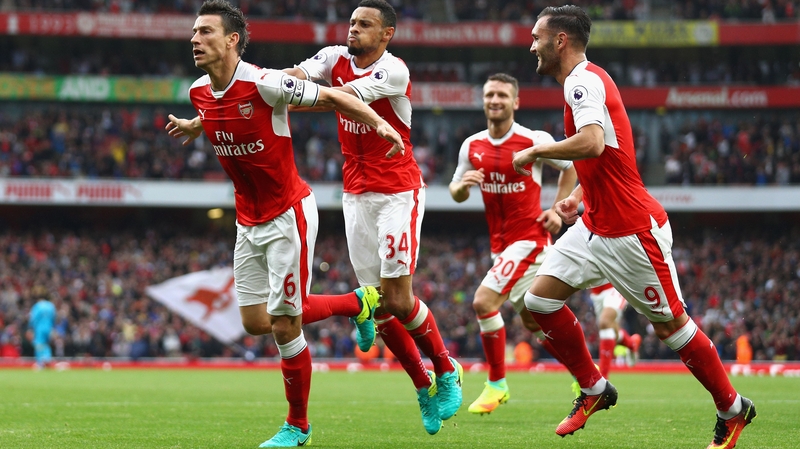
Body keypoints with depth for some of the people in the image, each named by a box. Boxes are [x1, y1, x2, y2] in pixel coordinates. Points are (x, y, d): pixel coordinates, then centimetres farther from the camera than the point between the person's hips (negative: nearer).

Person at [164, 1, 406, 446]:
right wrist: (191, 127, 8)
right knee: (255, 322, 8)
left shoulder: (263, 84, -23)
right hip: (249, 222, 8)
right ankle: (357, 302, 30)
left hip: (288, 216, -8)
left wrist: (380, 123, -23)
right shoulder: (200, 92, -1)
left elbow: (330, 96, -14)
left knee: (284, 325, -6)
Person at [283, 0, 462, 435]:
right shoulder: (336, 58, 3)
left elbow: (344, 96, -29)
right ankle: (423, 384, 19)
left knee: (396, 299, -9)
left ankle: (446, 371, 14)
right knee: (378, 304, 4)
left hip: (398, 194, -6)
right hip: (356, 195, 6)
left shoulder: (394, 71, -15)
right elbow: (298, 75, -15)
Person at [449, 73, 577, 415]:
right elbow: (456, 194, 11)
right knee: (534, 323, 14)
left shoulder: (534, 141, -12)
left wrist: (557, 210, -3)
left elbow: (570, 167, 3)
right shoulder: (472, 146, 3)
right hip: (500, 243, 7)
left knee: (484, 301, -20)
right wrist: (462, 185, -12)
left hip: (529, 237, -7)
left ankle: (497, 384, -7)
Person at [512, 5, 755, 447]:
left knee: (670, 324, 0)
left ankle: (732, 409, 15)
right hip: (596, 226, 9)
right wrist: (576, 196, 12)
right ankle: (594, 389, 13)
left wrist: (535, 151, -21)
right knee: (540, 299, 0)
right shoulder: (584, 80, 13)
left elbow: (592, 144, -35)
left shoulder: (583, 81, -17)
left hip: (632, 232, -9)